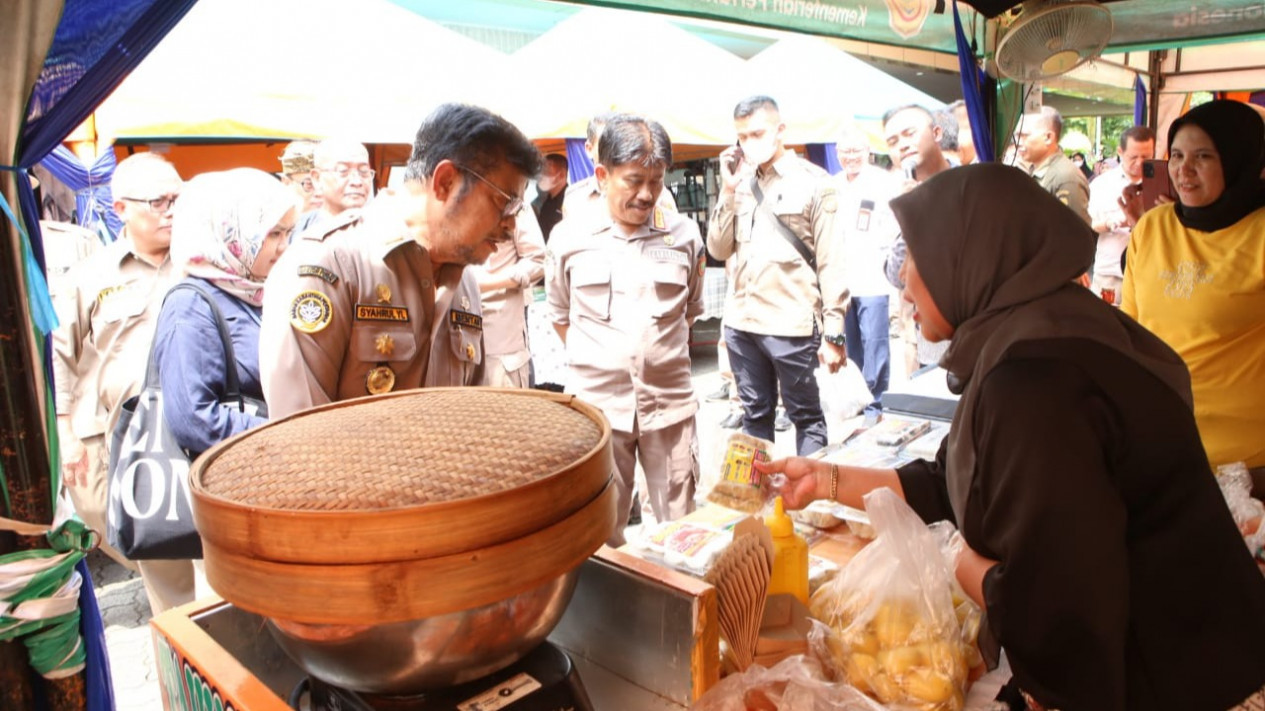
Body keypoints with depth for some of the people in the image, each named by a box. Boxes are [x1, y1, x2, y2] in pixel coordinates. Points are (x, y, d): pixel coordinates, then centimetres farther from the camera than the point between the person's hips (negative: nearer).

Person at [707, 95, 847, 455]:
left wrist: (833, 332, -10)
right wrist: (728, 191, -2)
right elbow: (719, 249, 7)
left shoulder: (812, 182, -3)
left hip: (792, 325, -5)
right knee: (755, 415, 15)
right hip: (741, 323, 5)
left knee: (806, 416, 7)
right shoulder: (741, 183, 12)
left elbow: (831, 263, -6)